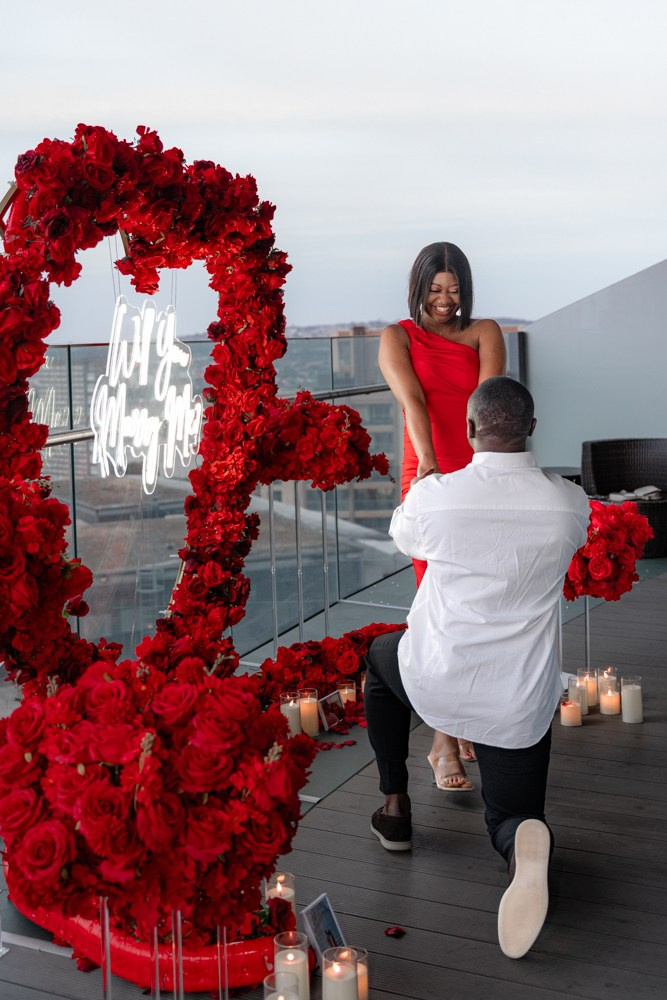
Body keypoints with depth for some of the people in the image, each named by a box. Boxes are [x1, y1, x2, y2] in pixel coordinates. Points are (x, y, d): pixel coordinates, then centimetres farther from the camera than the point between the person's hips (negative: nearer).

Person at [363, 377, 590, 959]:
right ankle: (524, 842, -20)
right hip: (521, 705, 1)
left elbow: (404, 539, 11)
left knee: (382, 655, 34)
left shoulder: (434, 496, -14)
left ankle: (395, 807, 33)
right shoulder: (570, 503, -10)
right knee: (511, 816, 20)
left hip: (435, 685, -1)